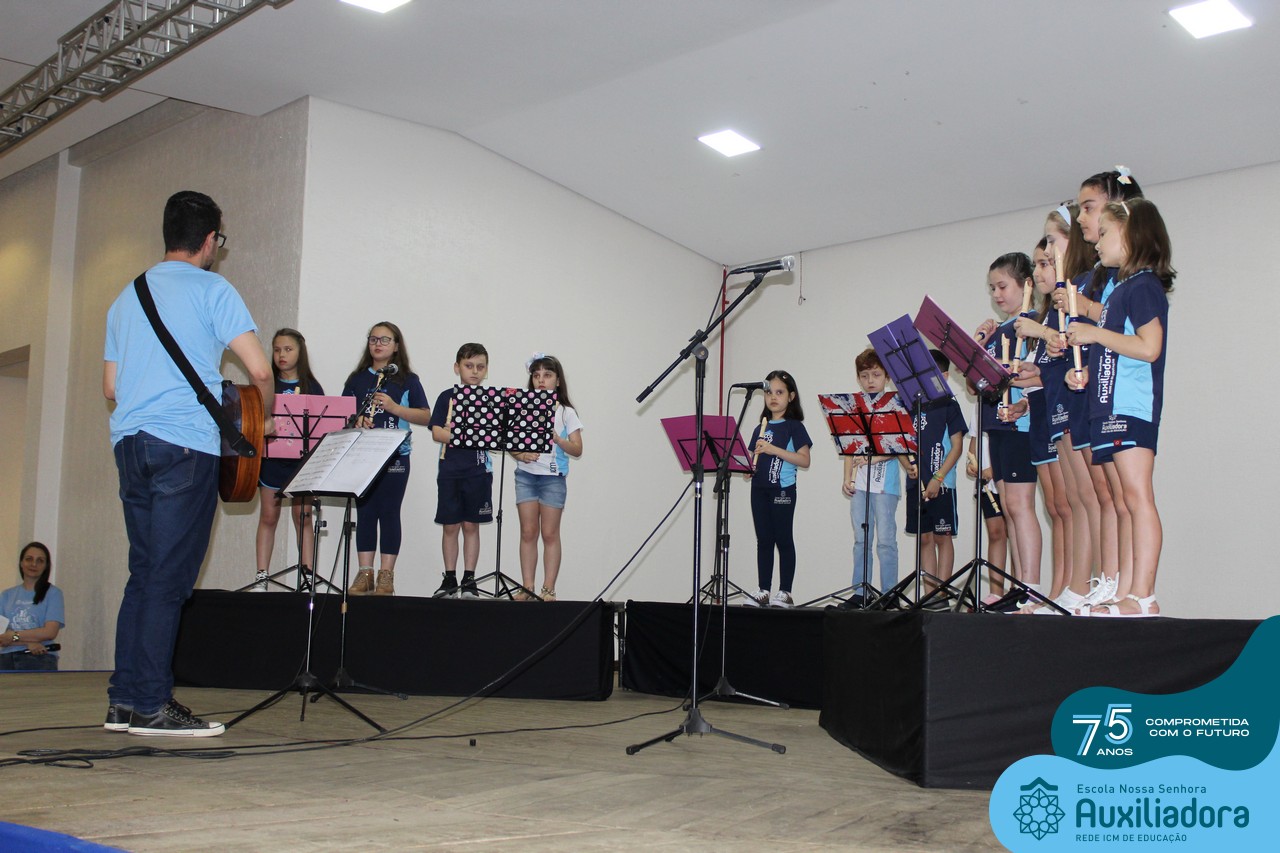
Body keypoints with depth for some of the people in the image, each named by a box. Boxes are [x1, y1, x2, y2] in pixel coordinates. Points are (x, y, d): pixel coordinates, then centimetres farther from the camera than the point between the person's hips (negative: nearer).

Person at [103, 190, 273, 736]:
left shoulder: (127, 296, 19)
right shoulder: (211, 290, -2)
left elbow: (110, 387, 20)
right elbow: (259, 370, -10)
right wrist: (263, 419, 8)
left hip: (130, 442, 7)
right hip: (186, 445, -7)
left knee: (144, 573, 12)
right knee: (169, 577, -5)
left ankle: (124, 699, 12)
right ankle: (151, 705, -3)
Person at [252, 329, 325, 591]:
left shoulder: (312, 388, 4)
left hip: (302, 459, -1)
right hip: (271, 458, 1)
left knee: (302, 516, 1)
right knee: (268, 516, 4)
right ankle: (262, 576, 7)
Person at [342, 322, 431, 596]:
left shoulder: (407, 380, 5)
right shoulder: (357, 379, 12)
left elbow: (426, 417, 0)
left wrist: (394, 407, -13)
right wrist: (356, 421, -11)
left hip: (395, 457, -2)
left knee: (389, 512, -2)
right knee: (364, 512, 3)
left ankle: (386, 575, 2)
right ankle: (365, 574, 8)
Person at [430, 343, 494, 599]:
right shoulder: (447, 397, 4)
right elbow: (437, 432, -5)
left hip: (478, 470, 0)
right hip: (450, 470, 0)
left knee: (471, 525, 4)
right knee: (451, 526, 4)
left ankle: (469, 580, 10)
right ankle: (449, 580, 12)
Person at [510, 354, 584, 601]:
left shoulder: (566, 412, 2)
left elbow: (577, 450, -2)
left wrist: (558, 439, -19)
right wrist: (521, 455, -13)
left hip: (553, 477, -2)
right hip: (526, 474, 2)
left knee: (550, 534, -1)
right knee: (528, 532, 2)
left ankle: (549, 588, 2)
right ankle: (527, 588, 5)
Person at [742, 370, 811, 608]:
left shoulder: (794, 427, -3)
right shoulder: (760, 429, 15)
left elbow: (804, 460, -11)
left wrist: (774, 449, -19)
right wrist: (748, 468, -2)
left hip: (783, 489, -6)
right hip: (759, 489, 6)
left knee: (784, 540, -1)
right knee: (763, 540, 8)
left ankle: (785, 592, 3)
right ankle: (763, 591, 12)